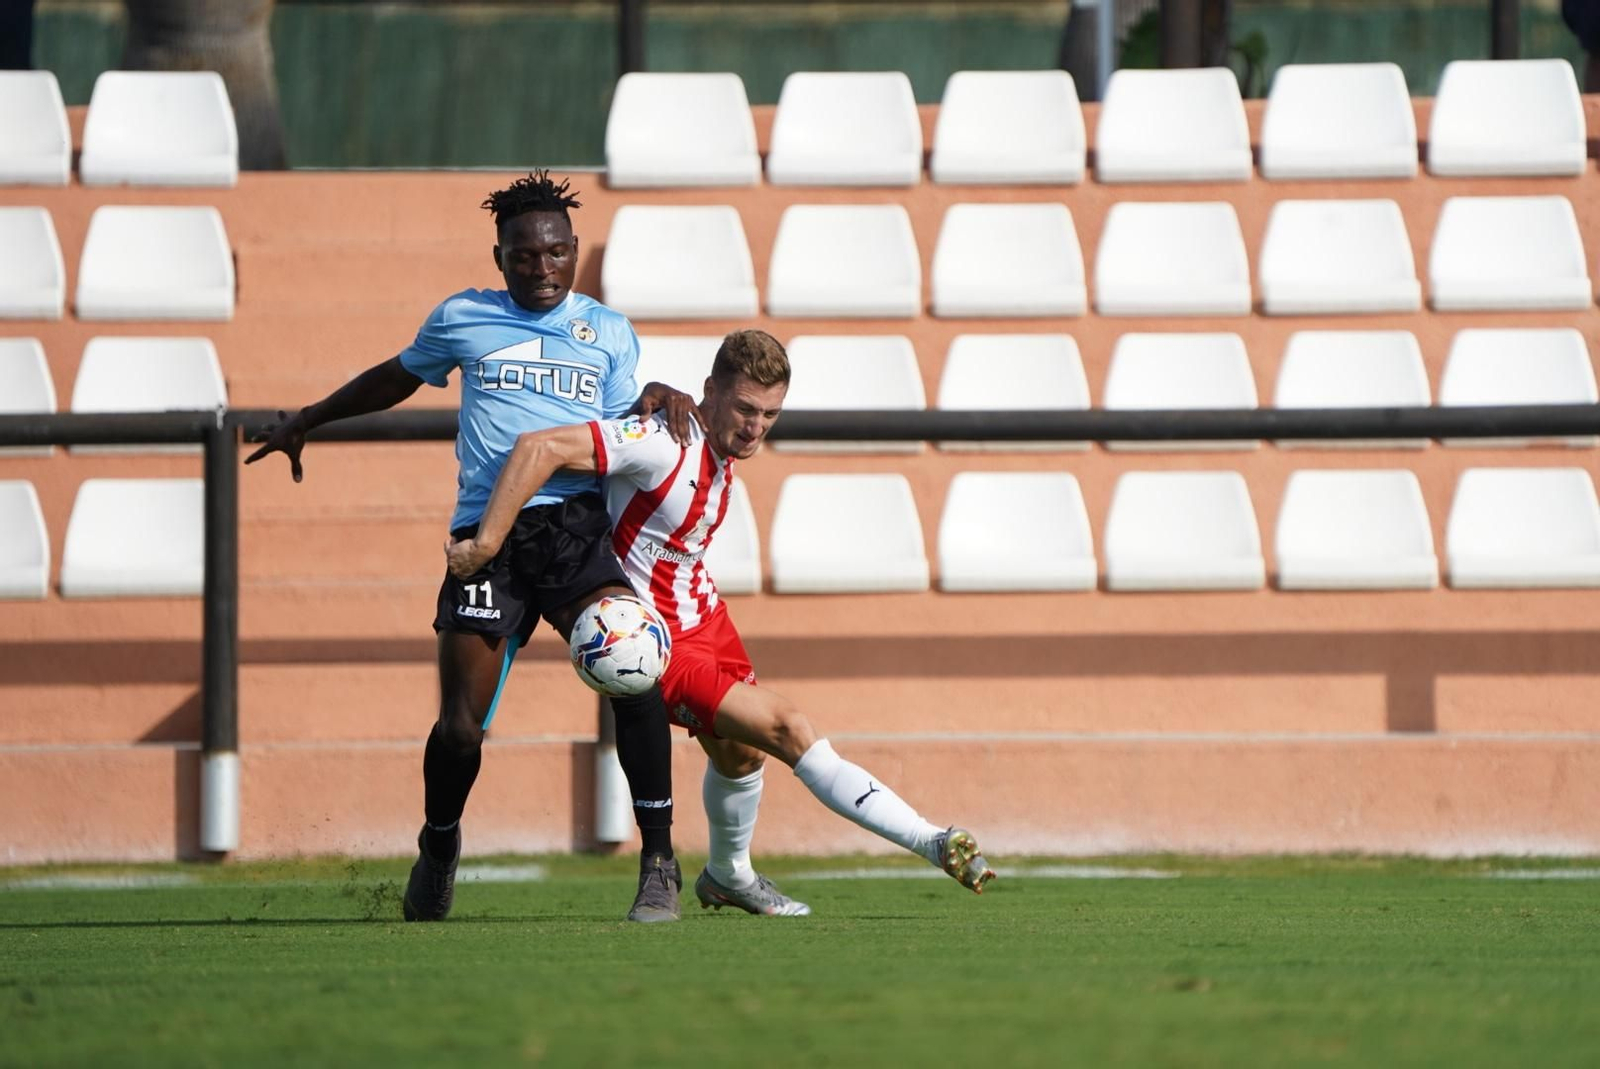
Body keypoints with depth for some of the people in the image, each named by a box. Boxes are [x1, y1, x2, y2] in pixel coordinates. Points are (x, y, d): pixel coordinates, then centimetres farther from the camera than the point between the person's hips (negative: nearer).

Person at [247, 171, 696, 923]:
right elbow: (399, 377, 33)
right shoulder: (463, 320, 16)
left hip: (576, 528, 0)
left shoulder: (609, 333, 17)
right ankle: (438, 849, 26)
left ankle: (659, 863, -16)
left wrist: (656, 402, -7)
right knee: (460, 726, -5)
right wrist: (307, 421, 43)